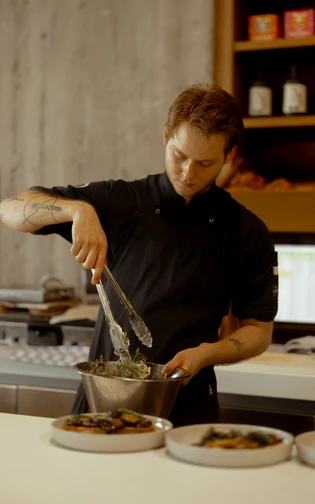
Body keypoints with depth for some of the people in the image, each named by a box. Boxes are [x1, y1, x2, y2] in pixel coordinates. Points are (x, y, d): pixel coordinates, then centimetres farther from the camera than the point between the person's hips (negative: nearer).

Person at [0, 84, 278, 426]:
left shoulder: (247, 233, 4)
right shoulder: (121, 202, 3)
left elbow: (259, 329, 10)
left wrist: (206, 353, -9)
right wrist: (78, 209, -18)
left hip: (188, 406, 0)